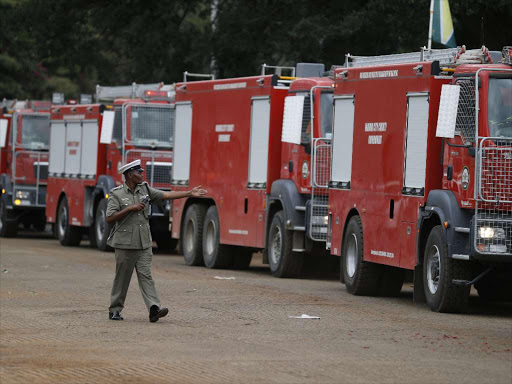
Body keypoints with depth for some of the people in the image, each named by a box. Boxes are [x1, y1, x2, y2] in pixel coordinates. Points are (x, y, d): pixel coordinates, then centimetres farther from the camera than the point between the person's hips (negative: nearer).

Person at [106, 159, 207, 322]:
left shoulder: (145, 189, 10)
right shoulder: (116, 194, -5)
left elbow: (167, 195, 9)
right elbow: (110, 218, -11)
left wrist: (190, 193, 4)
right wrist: (130, 208, -17)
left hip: (144, 243, 4)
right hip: (125, 243, -4)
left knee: (145, 275, -6)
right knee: (122, 277, 3)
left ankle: (154, 309, -19)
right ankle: (115, 310, 16)